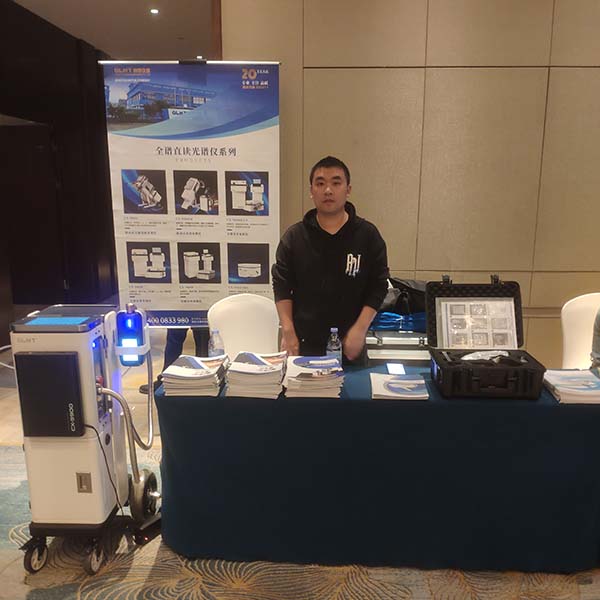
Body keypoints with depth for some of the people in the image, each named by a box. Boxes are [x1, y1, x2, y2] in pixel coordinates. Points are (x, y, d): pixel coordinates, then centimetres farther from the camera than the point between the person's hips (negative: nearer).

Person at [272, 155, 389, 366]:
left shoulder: (368, 235, -2)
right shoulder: (294, 236, 0)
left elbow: (378, 287, -2)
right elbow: (282, 287, 1)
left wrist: (360, 329, -11)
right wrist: (287, 331, -8)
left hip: (349, 343, 0)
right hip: (304, 342, 1)